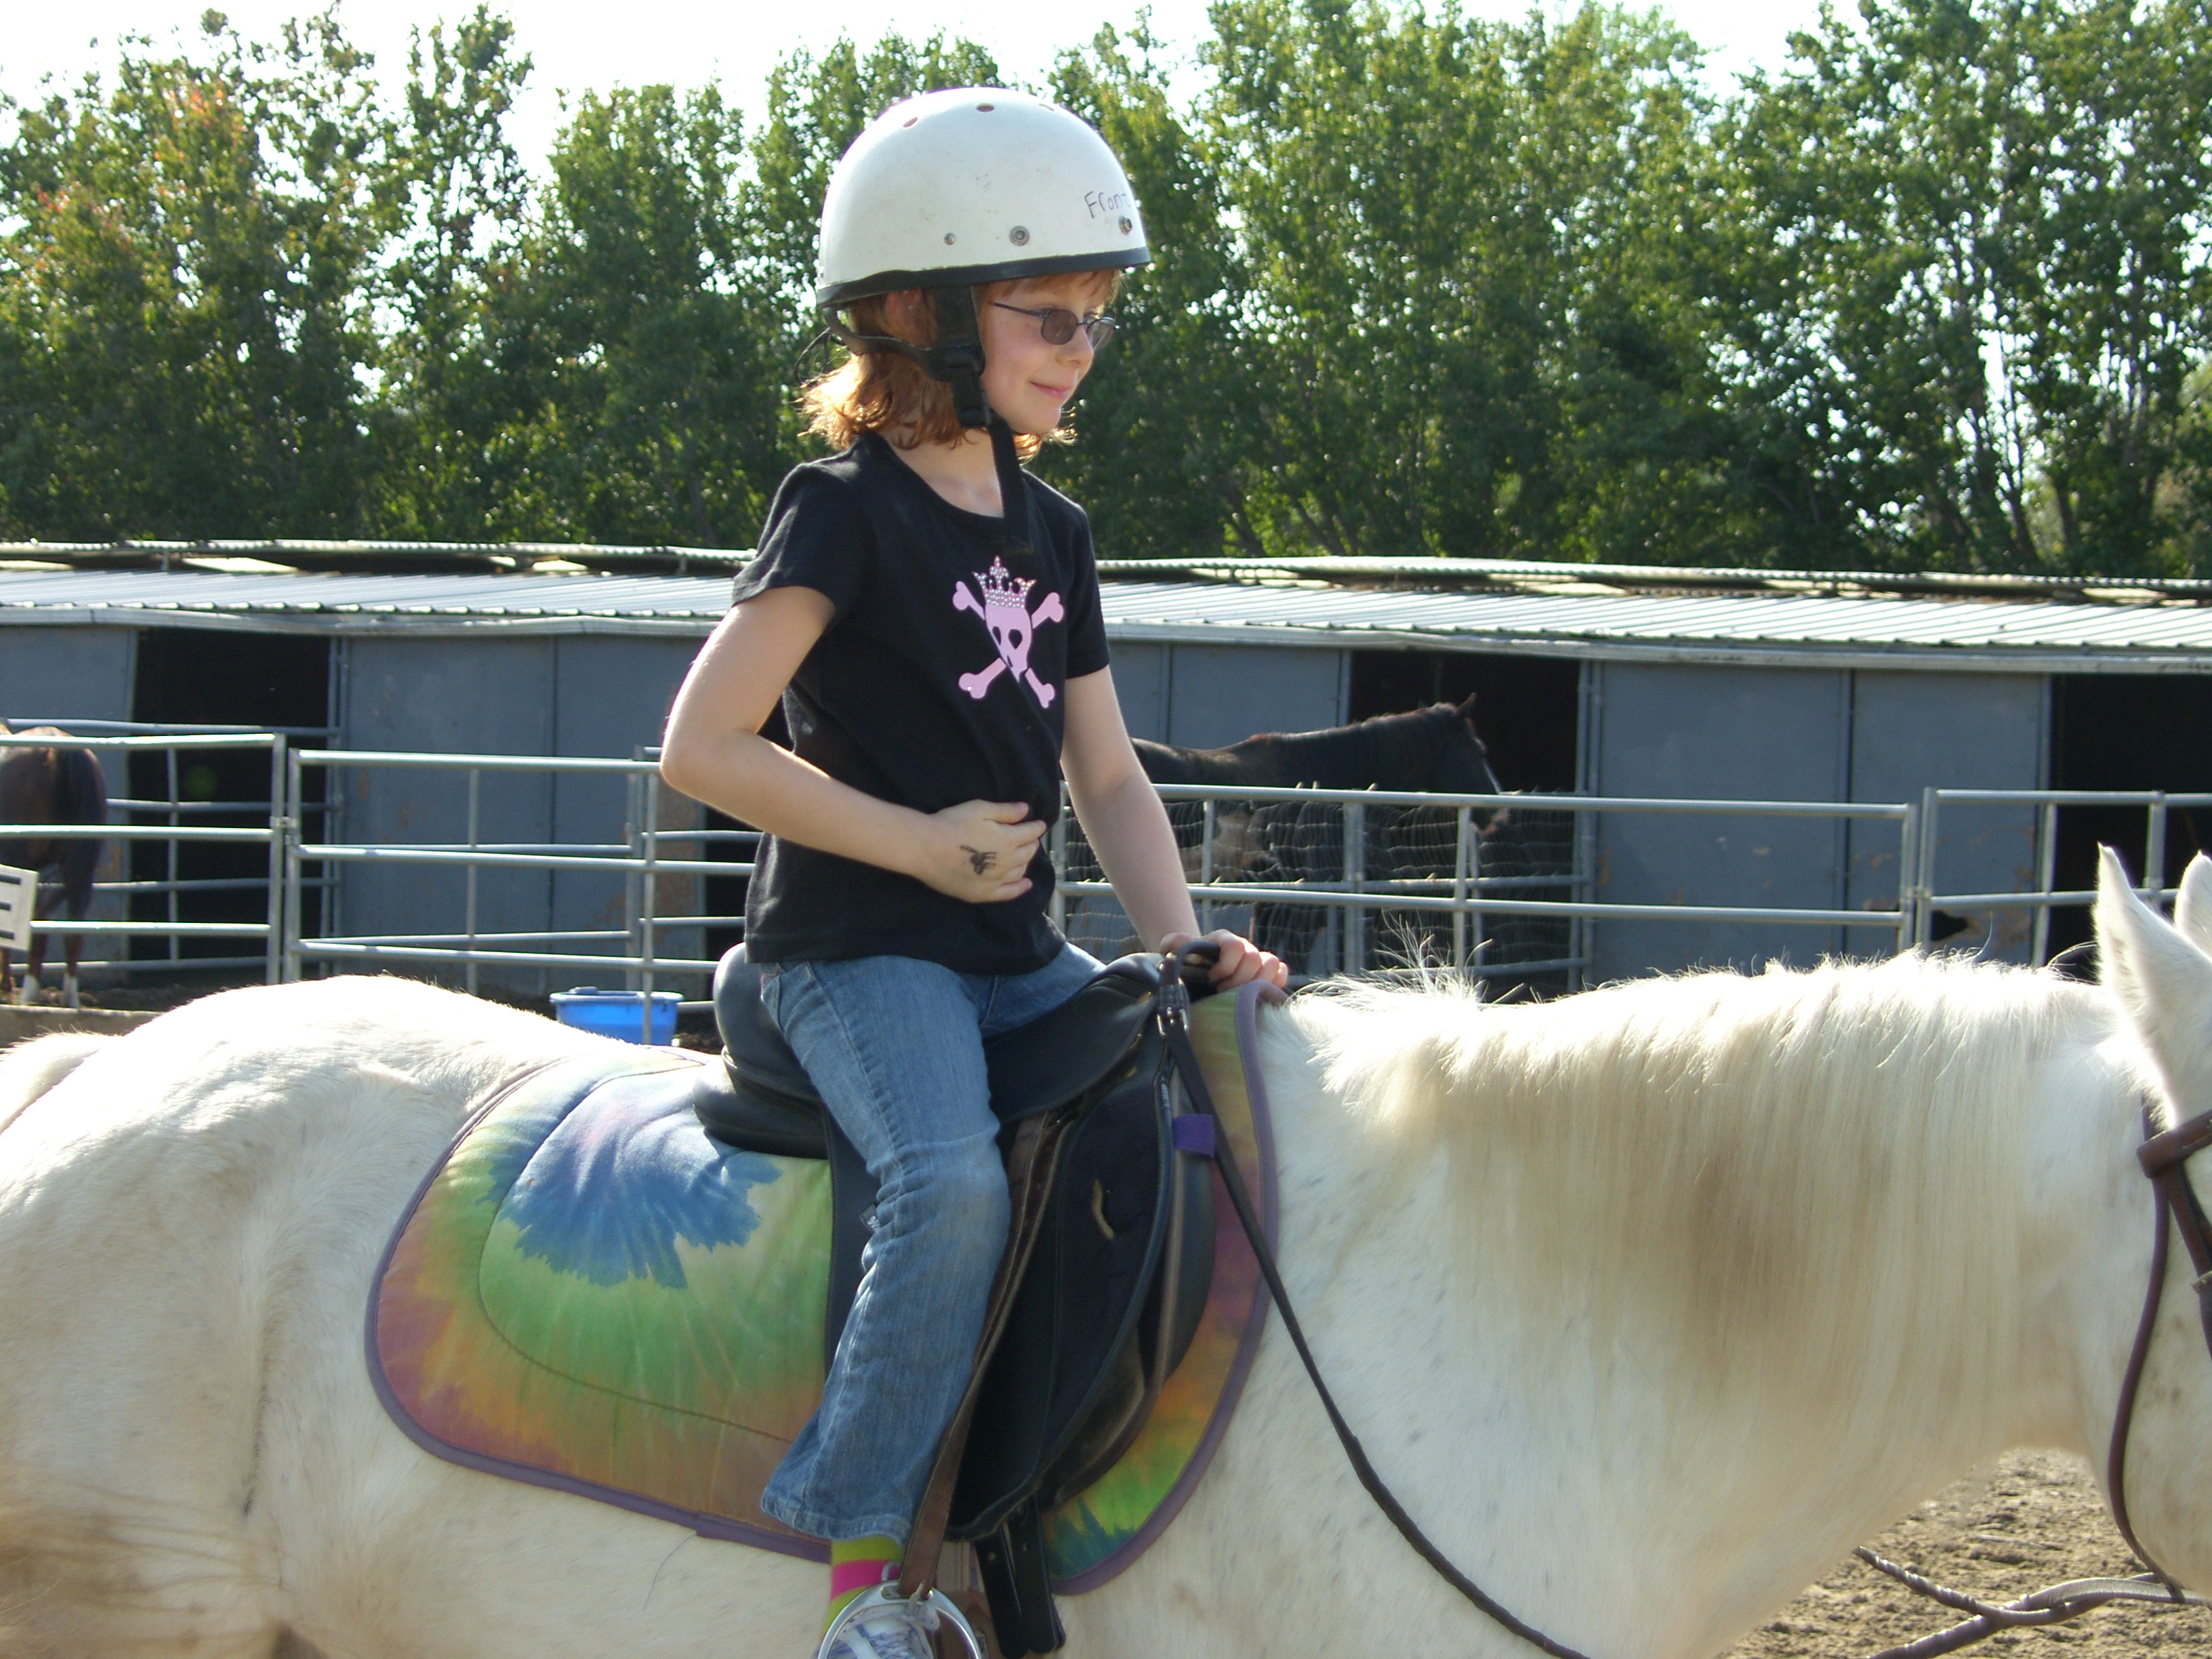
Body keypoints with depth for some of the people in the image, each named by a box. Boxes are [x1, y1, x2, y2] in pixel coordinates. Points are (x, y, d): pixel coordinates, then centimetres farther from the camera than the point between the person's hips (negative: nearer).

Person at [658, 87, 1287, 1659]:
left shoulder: (1053, 535, 15)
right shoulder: (848, 509, -8)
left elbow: (1110, 776, 16)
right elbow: (703, 746, -13)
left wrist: (1183, 948, -1)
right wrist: (921, 842, -14)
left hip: (1019, 953, 8)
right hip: (857, 950, -8)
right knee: (954, 1180, -32)